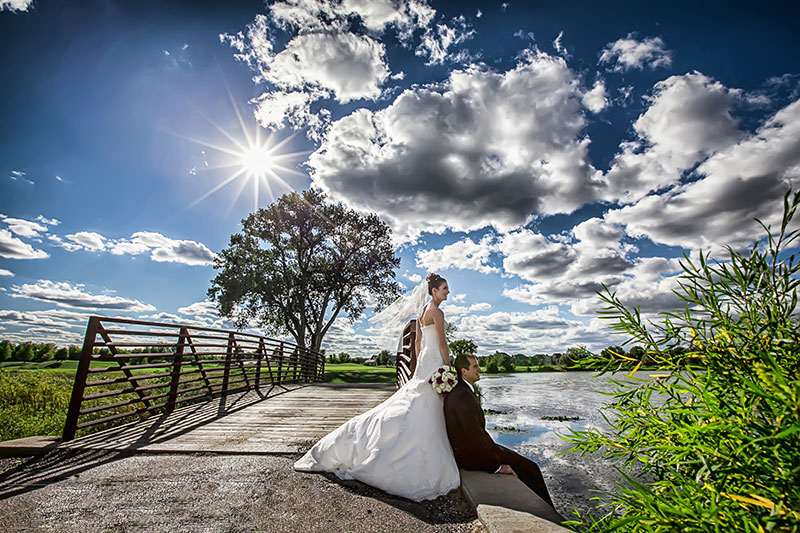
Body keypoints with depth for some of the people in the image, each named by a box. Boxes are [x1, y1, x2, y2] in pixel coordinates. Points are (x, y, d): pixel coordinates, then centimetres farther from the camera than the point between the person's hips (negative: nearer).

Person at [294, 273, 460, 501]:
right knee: (424, 417, -6)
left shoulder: (422, 313, 15)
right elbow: (442, 343, -14)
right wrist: (449, 369, -8)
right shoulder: (436, 312, -14)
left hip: (423, 365, 9)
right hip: (434, 365, -9)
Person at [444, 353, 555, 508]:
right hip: (472, 456, -10)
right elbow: (474, 434, -26)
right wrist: (497, 466, -17)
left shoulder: (457, 391, 6)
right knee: (529, 468, -2)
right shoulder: (464, 396, -26)